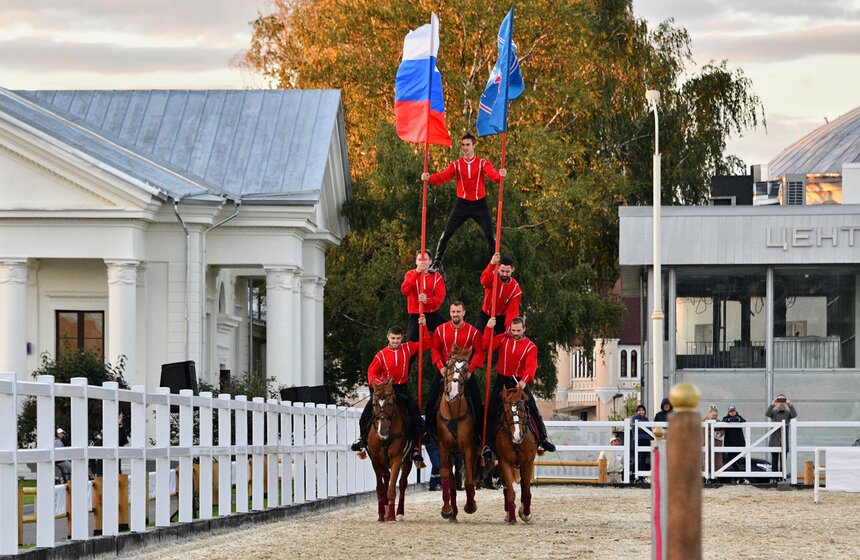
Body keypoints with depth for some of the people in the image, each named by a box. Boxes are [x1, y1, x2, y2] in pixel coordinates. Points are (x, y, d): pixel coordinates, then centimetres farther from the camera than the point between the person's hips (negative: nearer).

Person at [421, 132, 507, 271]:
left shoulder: (483, 164, -3)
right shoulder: (456, 165, 1)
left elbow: (493, 175, -21)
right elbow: (442, 176, -13)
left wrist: (500, 175, -45)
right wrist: (429, 177, -33)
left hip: (479, 204, -1)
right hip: (462, 204, 1)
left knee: (490, 234, -6)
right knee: (446, 234, -4)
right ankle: (437, 262, 7)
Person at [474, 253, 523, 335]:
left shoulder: (515, 288, -16)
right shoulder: (492, 277, -17)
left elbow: (512, 311, -21)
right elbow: (484, 281, -44)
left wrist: (509, 328, -37)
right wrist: (492, 264, -60)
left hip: (502, 318, 0)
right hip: (485, 315, 0)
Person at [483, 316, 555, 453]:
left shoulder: (530, 346, -5)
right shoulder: (503, 339, 1)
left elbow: (531, 366, -18)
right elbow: (486, 345, -11)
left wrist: (524, 381, -36)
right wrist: (489, 328, -22)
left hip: (519, 381, -1)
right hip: (502, 379, 1)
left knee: (533, 408, -2)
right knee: (492, 408, -6)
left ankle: (543, 438, 9)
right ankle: (488, 439, 2)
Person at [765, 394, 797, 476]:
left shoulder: (788, 412, 7)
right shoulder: (773, 411, 7)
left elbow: (794, 415, -13)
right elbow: (767, 414, -13)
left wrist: (790, 405, -28)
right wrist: (772, 405, -28)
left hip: (784, 441, 0)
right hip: (774, 441, 0)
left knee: (783, 460, 1)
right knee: (774, 459, -1)